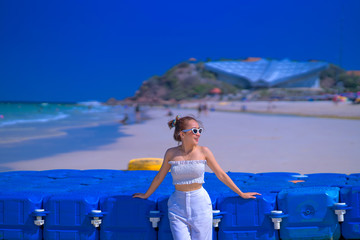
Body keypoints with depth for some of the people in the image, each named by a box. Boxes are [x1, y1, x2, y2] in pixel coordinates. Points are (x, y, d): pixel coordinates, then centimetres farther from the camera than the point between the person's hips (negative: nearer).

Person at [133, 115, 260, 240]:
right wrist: (146, 195, 25)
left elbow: (221, 175, 7)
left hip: (200, 203, 0)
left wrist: (241, 194, 10)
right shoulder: (171, 153, 0)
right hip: (178, 206, 0)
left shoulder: (203, 152, -2)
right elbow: (160, 177, 15)